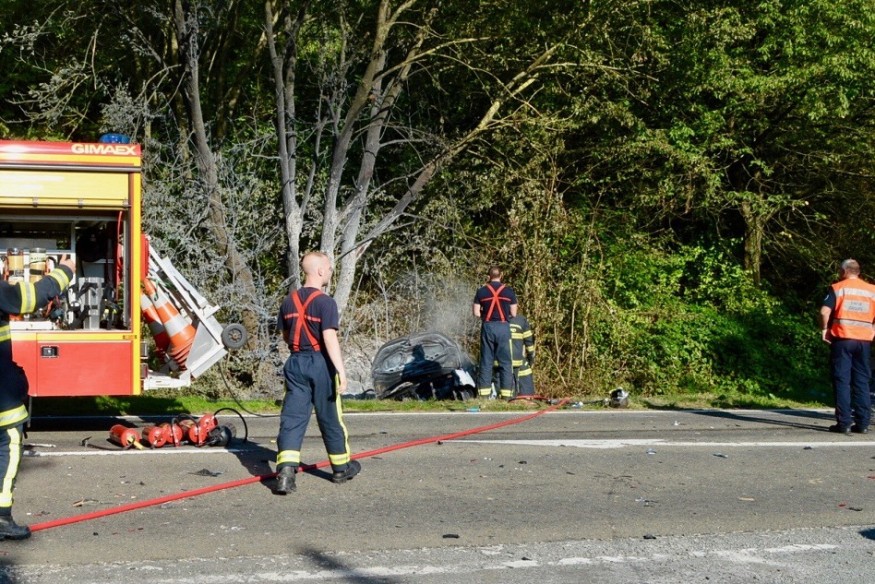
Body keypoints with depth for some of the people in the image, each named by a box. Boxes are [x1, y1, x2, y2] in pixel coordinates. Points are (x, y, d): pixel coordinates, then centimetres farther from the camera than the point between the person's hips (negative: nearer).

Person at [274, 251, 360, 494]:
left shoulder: (289, 301, 7)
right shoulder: (325, 302, -14)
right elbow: (330, 338, -21)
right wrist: (341, 371, -20)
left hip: (296, 362, 5)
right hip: (320, 362, -5)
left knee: (292, 418, -1)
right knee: (331, 418, 11)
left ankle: (286, 471, -17)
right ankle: (342, 468, 27)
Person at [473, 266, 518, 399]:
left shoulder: (481, 291, 2)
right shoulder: (508, 291, 1)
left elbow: (476, 312, 0)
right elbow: (513, 313, 2)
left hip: (487, 327, 1)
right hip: (503, 327, -1)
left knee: (486, 361, 6)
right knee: (505, 362, 3)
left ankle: (484, 393, 3)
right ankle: (506, 393, -2)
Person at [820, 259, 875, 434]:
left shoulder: (838, 288, -2)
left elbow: (825, 311, -12)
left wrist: (824, 329, 1)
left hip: (842, 339, -3)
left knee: (842, 381, 0)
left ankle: (844, 423, -4)